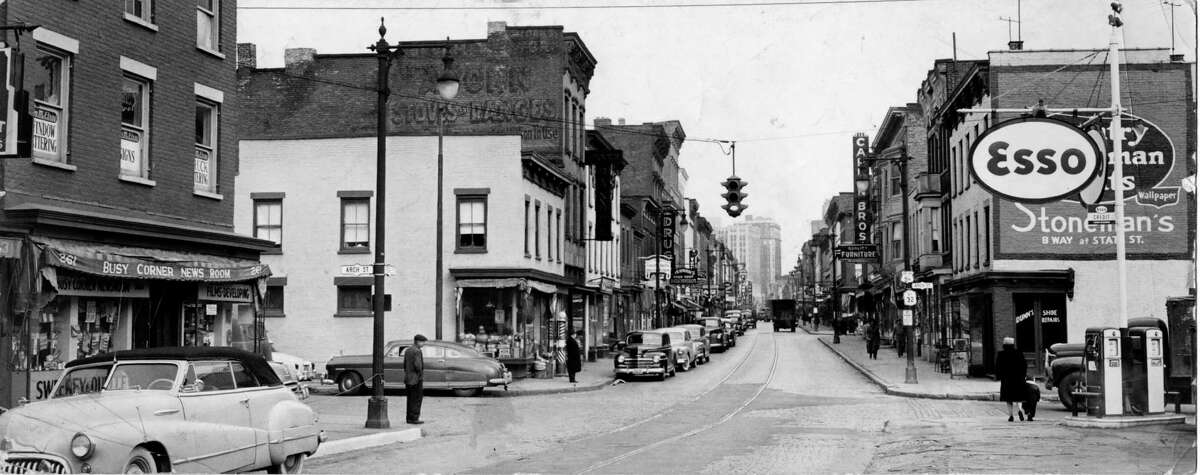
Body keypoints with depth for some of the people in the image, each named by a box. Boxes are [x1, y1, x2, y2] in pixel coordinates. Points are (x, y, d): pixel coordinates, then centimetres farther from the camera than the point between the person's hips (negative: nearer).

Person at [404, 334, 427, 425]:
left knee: (411, 399, 13)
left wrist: (407, 376, 19)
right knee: (416, 399, -3)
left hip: (408, 379, 9)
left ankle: (409, 417, 15)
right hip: (416, 379, -9)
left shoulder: (408, 350, 13)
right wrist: (421, 377, -12)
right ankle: (414, 418, -3)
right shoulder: (417, 351, -15)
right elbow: (417, 365, -22)